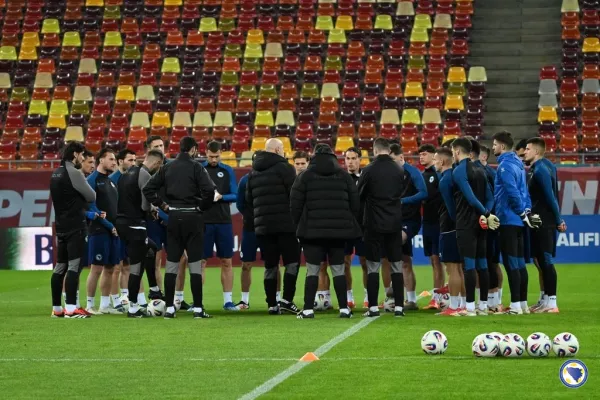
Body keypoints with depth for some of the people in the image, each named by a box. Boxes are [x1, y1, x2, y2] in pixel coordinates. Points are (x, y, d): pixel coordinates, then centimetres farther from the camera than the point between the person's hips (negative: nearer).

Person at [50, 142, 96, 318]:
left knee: (60, 266, 11)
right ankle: (70, 308, -14)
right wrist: (83, 201, 12)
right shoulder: (73, 172, -13)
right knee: (74, 266, -9)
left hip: (61, 225, 9)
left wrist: (81, 204, 11)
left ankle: (56, 308, 14)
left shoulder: (56, 173, 13)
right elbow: (92, 197, -8)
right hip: (75, 227, -9)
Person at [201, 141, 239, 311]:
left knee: (226, 261, 4)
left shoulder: (228, 171, 6)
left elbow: (235, 195, 3)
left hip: (224, 222, 2)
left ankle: (228, 300, 9)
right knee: (200, 261, 0)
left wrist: (221, 196, -15)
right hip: (203, 221, -2)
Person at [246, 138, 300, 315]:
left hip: (262, 227, 6)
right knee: (292, 262, 1)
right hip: (285, 225, -6)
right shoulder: (284, 168, -6)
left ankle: (272, 304, 7)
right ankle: (287, 300, -8)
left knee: (270, 266, 9)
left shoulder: (253, 173, 15)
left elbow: (248, 201, 17)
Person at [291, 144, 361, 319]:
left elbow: (295, 205, -1)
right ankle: (344, 308, 3)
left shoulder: (305, 176, 0)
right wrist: (349, 224, 17)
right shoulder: (344, 176, 7)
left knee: (312, 270, 0)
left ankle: (308, 309, -3)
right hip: (339, 231, 2)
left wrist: (299, 225, 11)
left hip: (312, 231, -2)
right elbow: (355, 204, 8)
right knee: (338, 270, 6)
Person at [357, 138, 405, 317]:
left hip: (374, 224, -3)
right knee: (396, 267, 7)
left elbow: (358, 195, -3)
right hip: (394, 225, 3)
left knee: (373, 267, 2)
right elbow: (404, 195, 8)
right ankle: (399, 307, 5)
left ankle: (373, 307, 0)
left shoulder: (369, 170, -9)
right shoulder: (399, 170, 2)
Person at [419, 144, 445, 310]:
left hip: (437, 221, -8)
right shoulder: (423, 175, 15)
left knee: (437, 259, -8)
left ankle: (437, 297, -7)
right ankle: (436, 298, 12)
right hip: (427, 220, 8)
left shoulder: (438, 173, -9)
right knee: (433, 260, 10)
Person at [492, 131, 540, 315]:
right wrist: (527, 210, 9)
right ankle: (523, 303, 15)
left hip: (508, 220, -9)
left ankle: (516, 305, -7)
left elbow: (512, 192, -20)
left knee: (511, 263, -7)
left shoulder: (505, 165, -14)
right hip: (517, 221, 9)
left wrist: (523, 213, -14)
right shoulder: (518, 164, 16)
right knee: (520, 262, 12)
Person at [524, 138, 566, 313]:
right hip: (539, 222, 10)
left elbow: (550, 196, -18)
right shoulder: (535, 169, 15)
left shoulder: (541, 170, -15)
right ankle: (545, 299, 21)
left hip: (544, 223, -10)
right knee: (541, 260, 14)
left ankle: (551, 302, -7)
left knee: (546, 260, -8)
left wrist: (558, 220, -16)